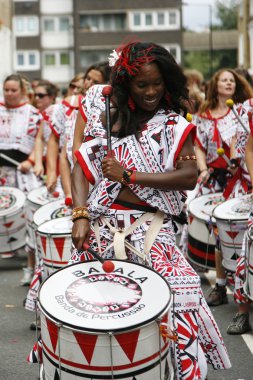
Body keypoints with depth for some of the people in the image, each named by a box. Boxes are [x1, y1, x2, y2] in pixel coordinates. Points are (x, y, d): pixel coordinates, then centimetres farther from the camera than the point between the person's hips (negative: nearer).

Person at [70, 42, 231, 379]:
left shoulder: (175, 125, 3)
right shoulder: (107, 116, 9)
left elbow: (189, 177, -9)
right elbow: (82, 167, 6)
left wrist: (128, 176, -13)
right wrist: (81, 216, -8)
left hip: (150, 225, -2)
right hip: (103, 222, 2)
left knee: (181, 290, -20)